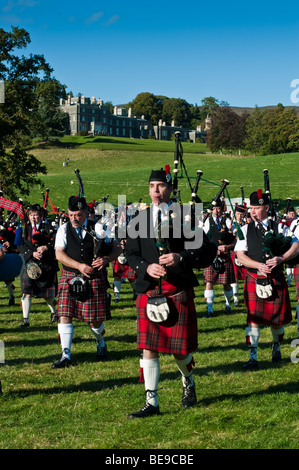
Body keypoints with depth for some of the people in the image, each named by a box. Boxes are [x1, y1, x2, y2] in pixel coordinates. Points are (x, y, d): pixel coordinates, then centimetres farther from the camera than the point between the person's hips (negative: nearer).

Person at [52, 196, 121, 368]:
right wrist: (80, 266, -18)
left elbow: (118, 247, 5)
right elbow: (59, 254, -6)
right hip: (70, 278, 1)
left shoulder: (97, 228, 3)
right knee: (65, 315, -9)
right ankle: (66, 355, -3)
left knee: (94, 320, 3)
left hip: (94, 278, -1)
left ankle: (101, 343, 34)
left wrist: (107, 259, -15)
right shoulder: (64, 230, 5)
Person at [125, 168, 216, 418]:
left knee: (180, 347, 5)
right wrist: (146, 267, -12)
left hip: (179, 291, -2)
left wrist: (181, 257, -19)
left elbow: (207, 251, -3)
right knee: (149, 348, -1)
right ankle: (151, 402, 6)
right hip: (148, 291, 2)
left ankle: (188, 383, 36)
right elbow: (131, 254, 8)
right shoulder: (139, 221, 9)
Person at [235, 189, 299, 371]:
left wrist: (281, 258, -19)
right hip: (254, 280, 0)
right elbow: (240, 255, -2)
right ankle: (253, 358, -2)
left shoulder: (279, 228, 5)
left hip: (276, 280, 1)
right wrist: (259, 265, -17)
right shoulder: (246, 230, 5)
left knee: (277, 318, 8)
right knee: (254, 318, -7)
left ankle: (276, 348, 35)